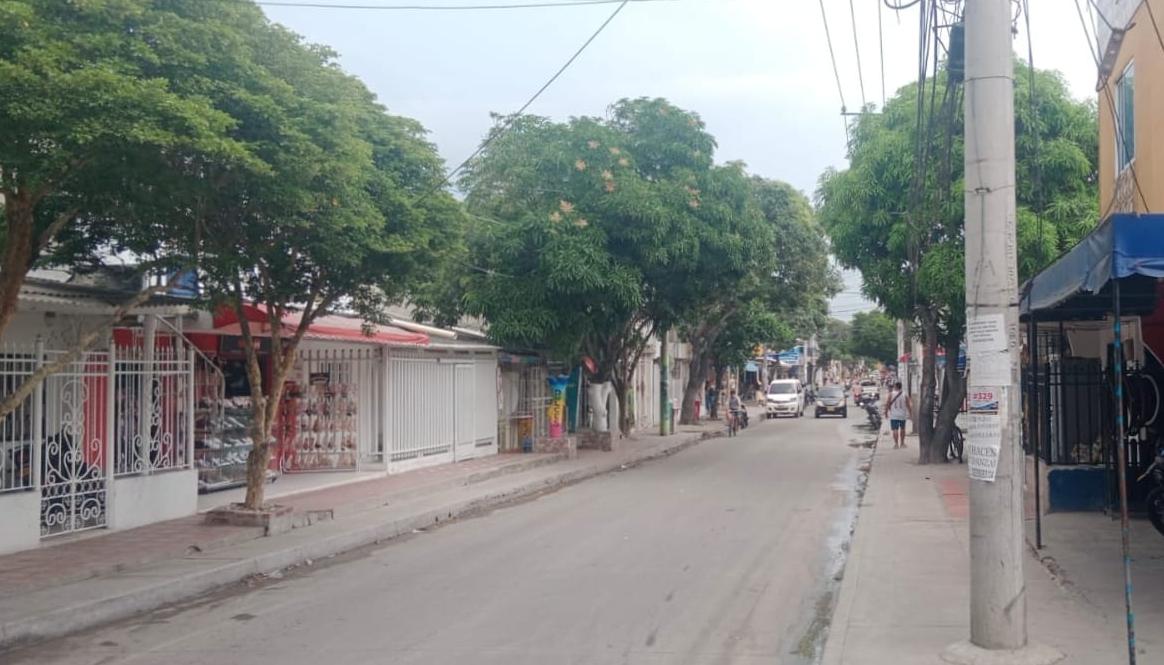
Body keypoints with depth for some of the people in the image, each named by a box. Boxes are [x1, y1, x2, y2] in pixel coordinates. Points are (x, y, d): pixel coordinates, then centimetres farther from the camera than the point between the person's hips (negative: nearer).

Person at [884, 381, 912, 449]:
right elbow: (908, 405, -4)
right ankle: (902, 443, 28)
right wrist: (910, 413, 6)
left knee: (895, 429, -1)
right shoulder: (905, 395, -3)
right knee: (902, 429, 18)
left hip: (893, 415, -2)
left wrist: (886, 413, 4)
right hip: (903, 415, 2)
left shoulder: (891, 394, -7)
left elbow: (887, 405, -7)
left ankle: (896, 444, -10)